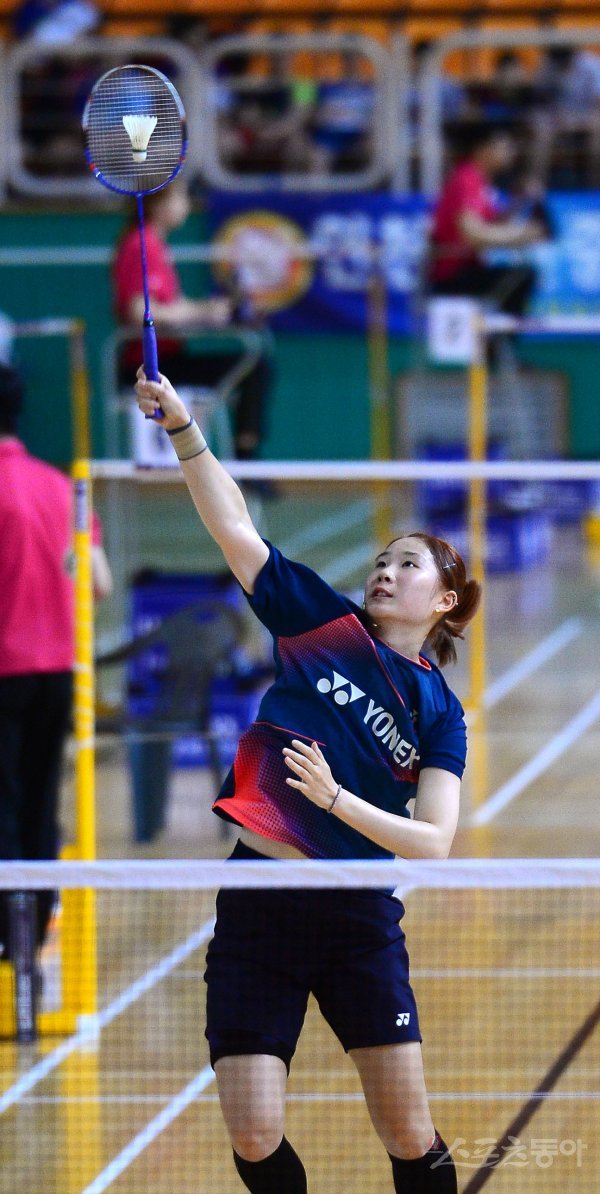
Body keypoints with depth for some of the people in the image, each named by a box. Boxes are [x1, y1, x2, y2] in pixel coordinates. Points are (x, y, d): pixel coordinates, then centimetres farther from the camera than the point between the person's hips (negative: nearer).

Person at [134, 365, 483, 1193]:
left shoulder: (438, 713, 3)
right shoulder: (326, 625, 6)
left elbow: (433, 841, -8)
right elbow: (232, 525, 2)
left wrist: (335, 797, -19)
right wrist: (181, 425, -9)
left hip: (358, 920, -1)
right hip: (258, 909, 1)